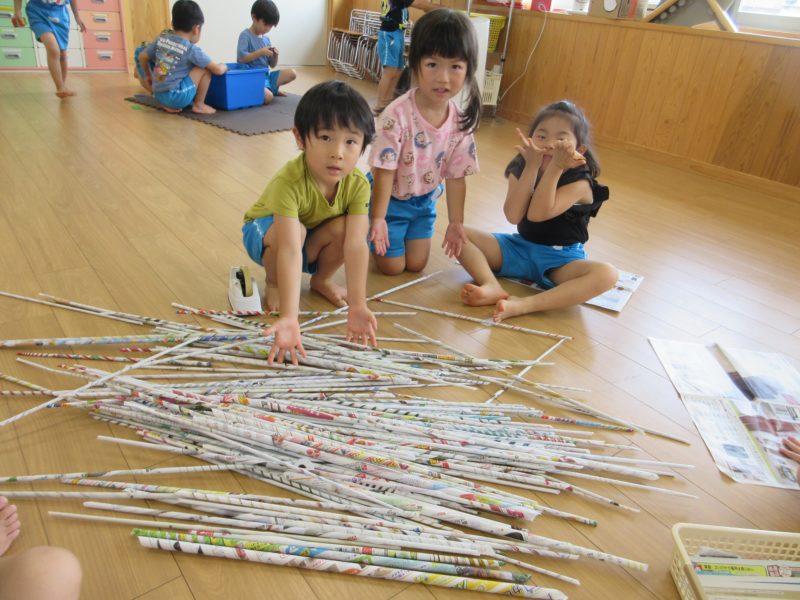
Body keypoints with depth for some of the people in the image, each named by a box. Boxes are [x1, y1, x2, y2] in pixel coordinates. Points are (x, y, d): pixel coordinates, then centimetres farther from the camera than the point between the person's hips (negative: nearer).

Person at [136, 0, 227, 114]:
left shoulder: (161, 39, 9)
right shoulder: (191, 49, -8)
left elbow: (142, 57, 19)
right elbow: (218, 70, -8)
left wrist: (148, 76, 36)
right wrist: (224, 66, 15)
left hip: (158, 96, 7)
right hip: (177, 97, -7)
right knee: (206, 67, -2)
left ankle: (166, 104, 17)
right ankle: (199, 105, 3)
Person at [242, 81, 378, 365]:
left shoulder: (358, 184, -27)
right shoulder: (289, 181, -40)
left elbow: (356, 245, -34)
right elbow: (289, 249, -49)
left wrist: (357, 306, -45)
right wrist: (289, 317, -58)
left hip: (312, 244, 3)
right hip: (264, 232, -3)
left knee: (342, 228, -29)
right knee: (294, 230, -36)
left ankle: (322, 280, 3)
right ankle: (273, 283, -4)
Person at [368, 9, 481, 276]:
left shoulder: (461, 122, -14)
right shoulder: (397, 115, -30)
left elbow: (456, 177, -5)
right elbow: (384, 171, -25)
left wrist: (456, 222, -2)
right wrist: (378, 218, -25)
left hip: (424, 201, 5)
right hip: (390, 199, -5)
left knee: (416, 264, 13)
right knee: (392, 267, 4)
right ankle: (368, 234, 31)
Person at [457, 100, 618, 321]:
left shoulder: (579, 183, -14)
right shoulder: (520, 171, -3)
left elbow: (538, 214, -29)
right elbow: (513, 216, -22)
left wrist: (556, 168, -33)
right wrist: (532, 166, -27)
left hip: (560, 260, -3)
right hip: (519, 247, 4)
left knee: (606, 274, -35)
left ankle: (524, 305, -44)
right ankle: (492, 287, -33)